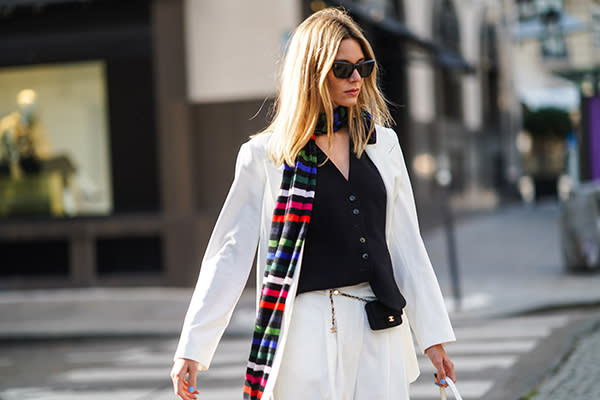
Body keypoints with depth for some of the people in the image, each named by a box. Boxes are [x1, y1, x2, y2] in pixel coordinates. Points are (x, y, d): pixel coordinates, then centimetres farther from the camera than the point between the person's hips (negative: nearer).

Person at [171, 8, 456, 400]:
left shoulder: (382, 143, 10)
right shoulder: (266, 155, -1)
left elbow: (406, 245, 13)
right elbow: (230, 252, -1)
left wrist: (433, 336, 11)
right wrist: (192, 348, -5)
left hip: (381, 329, 4)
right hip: (311, 331, -3)